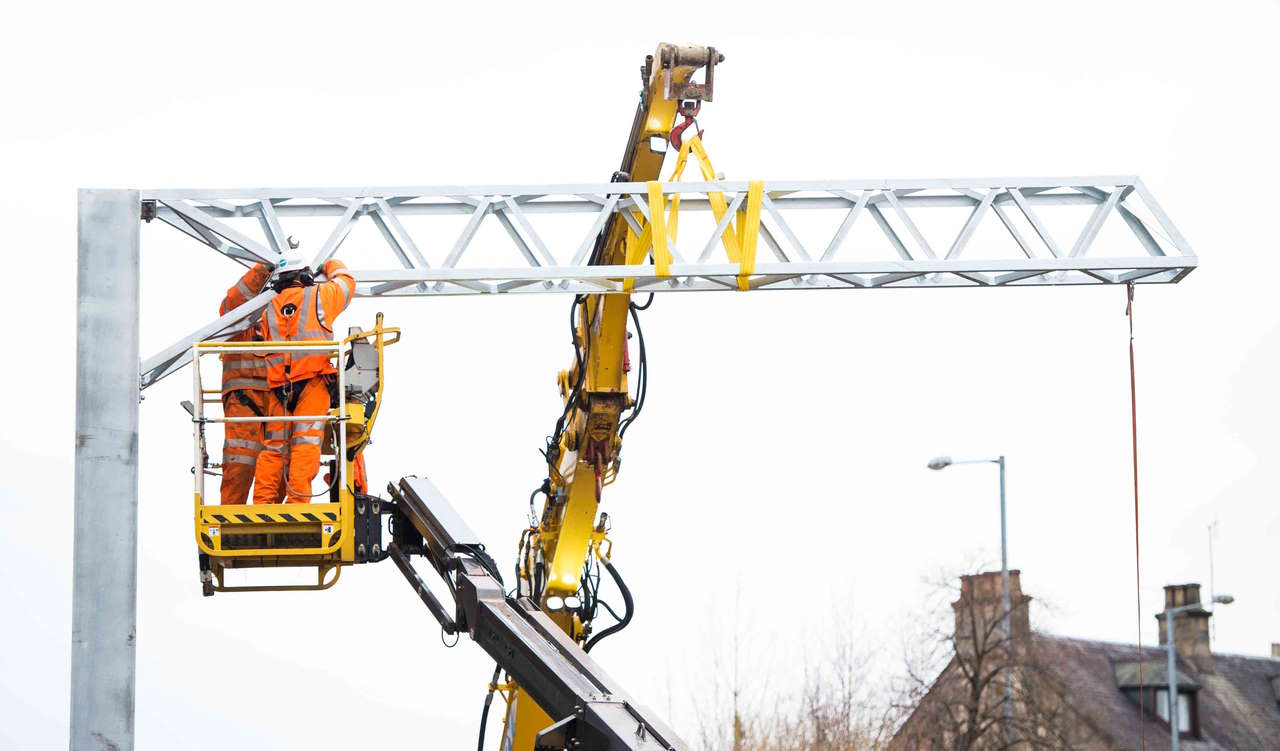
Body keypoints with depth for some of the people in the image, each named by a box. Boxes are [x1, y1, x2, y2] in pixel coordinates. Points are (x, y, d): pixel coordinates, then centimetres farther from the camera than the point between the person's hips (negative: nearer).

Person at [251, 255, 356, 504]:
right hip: (312, 381, -4)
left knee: (274, 446, 4)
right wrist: (331, 266, 45)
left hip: (279, 385, 4)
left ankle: (262, 501, -4)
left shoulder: (269, 311, 19)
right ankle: (297, 500, -21)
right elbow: (346, 282, 27)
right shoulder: (318, 296, 9)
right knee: (306, 442, -11)